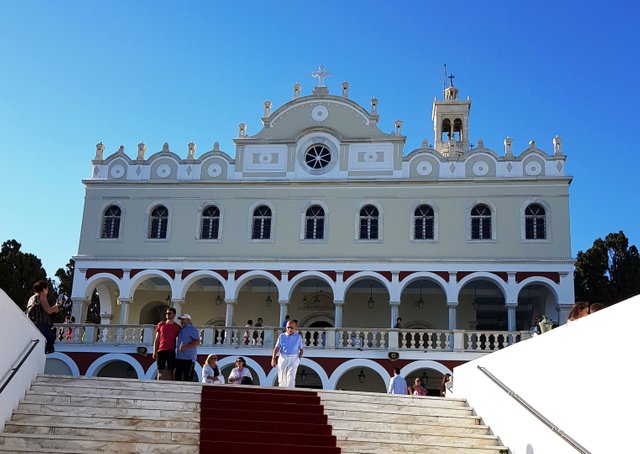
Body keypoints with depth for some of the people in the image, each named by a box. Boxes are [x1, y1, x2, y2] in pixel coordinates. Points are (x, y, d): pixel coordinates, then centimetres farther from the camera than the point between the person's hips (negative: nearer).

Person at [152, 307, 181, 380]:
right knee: (160, 371, 1)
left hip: (171, 351, -1)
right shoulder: (161, 324, 10)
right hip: (161, 351, 1)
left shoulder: (177, 327, 6)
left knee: (170, 371, -2)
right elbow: (156, 339, 11)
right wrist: (154, 352, 2)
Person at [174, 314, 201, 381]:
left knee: (187, 378, -9)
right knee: (178, 377, 8)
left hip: (188, 358, -9)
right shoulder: (181, 329, 20)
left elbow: (197, 342, -15)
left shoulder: (192, 329, -5)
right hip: (179, 357, 9)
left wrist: (185, 346, -20)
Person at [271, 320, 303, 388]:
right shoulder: (282, 336, 9)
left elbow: (301, 349, 12)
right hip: (283, 358, 1)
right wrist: (273, 359, -4)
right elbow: (276, 348, 7)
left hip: (293, 359, -1)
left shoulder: (298, 337, 10)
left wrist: (299, 358, -3)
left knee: (291, 377, -13)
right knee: (282, 378, 4)